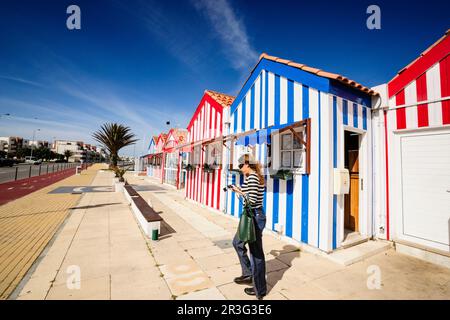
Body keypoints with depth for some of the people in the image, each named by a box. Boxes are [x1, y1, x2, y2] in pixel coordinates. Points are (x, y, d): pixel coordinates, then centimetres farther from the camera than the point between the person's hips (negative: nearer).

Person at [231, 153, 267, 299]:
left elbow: (252, 200, -24)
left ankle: (259, 290, 26)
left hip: (254, 217, -10)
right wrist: (241, 190, 9)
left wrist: (239, 191, -12)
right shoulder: (255, 176, 10)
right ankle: (248, 274, 36)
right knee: (237, 242, 21)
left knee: (256, 252, 6)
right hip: (253, 216, 10)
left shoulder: (252, 177, -19)